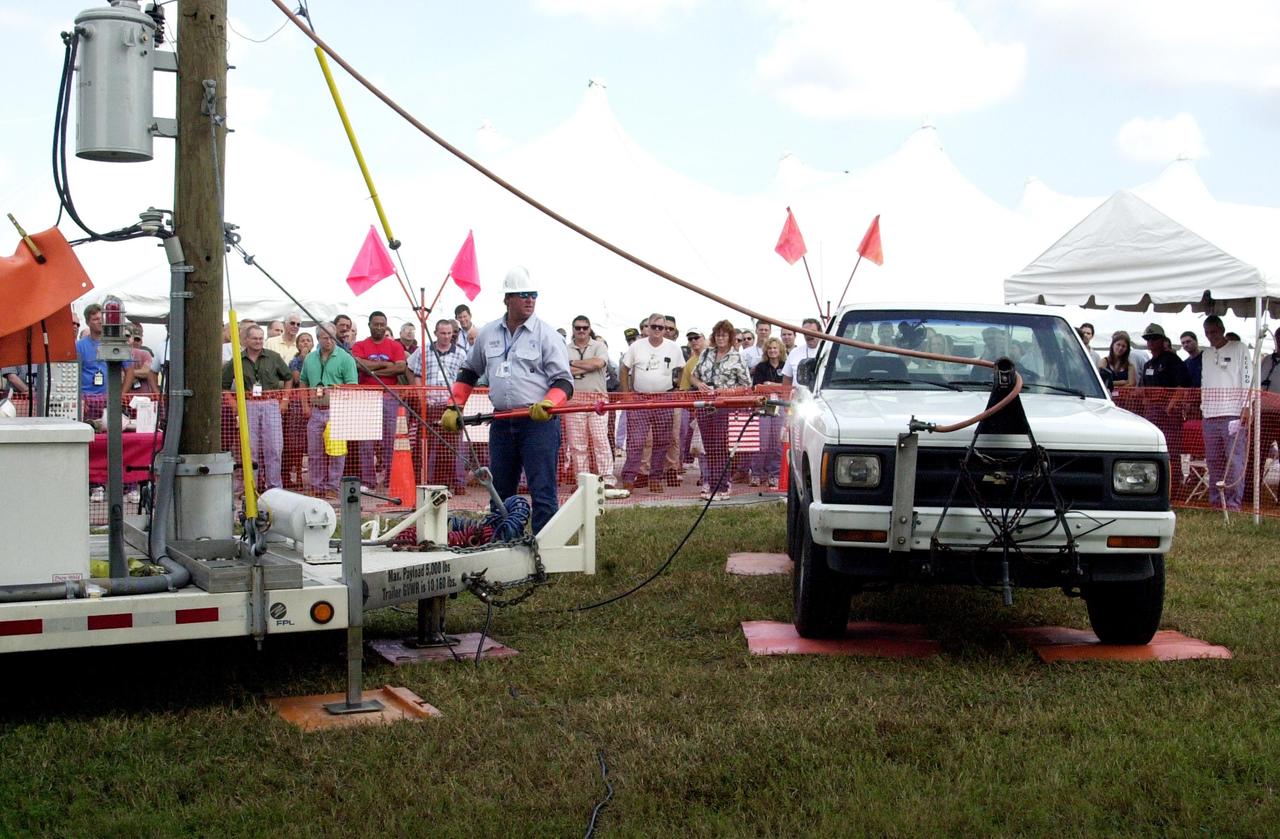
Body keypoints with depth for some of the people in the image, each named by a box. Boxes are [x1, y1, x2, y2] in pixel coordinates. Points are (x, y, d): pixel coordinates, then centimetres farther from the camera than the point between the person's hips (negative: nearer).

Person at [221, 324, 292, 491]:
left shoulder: (273, 357, 4)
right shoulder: (237, 360, 4)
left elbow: (288, 377, 15)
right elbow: (223, 384, 12)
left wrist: (285, 400, 7)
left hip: (271, 404, 0)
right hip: (248, 406, 0)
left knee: (274, 446, -2)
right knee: (251, 447, 3)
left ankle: (274, 486, 4)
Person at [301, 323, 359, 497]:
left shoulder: (345, 358, -2)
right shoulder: (309, 359, 14)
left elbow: (352, 386, -6)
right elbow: (304, 384, 20)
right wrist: (305, 405, 9)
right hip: (315, 410, 5)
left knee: (336, 451, -4)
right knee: (314, 452, 8)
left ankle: (333, 487, 3)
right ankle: (316, 487, 16)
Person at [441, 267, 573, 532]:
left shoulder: (546, 334, -2)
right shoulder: (487, 333, 12)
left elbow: (563, 380, -5)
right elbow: (469, 372, 24)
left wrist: (548, 404, -25)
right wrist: (453, 407, 16)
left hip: (538, 422, -5)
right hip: (502, 422, 5)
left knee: (542, 491, -8)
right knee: (499, 491, 11)